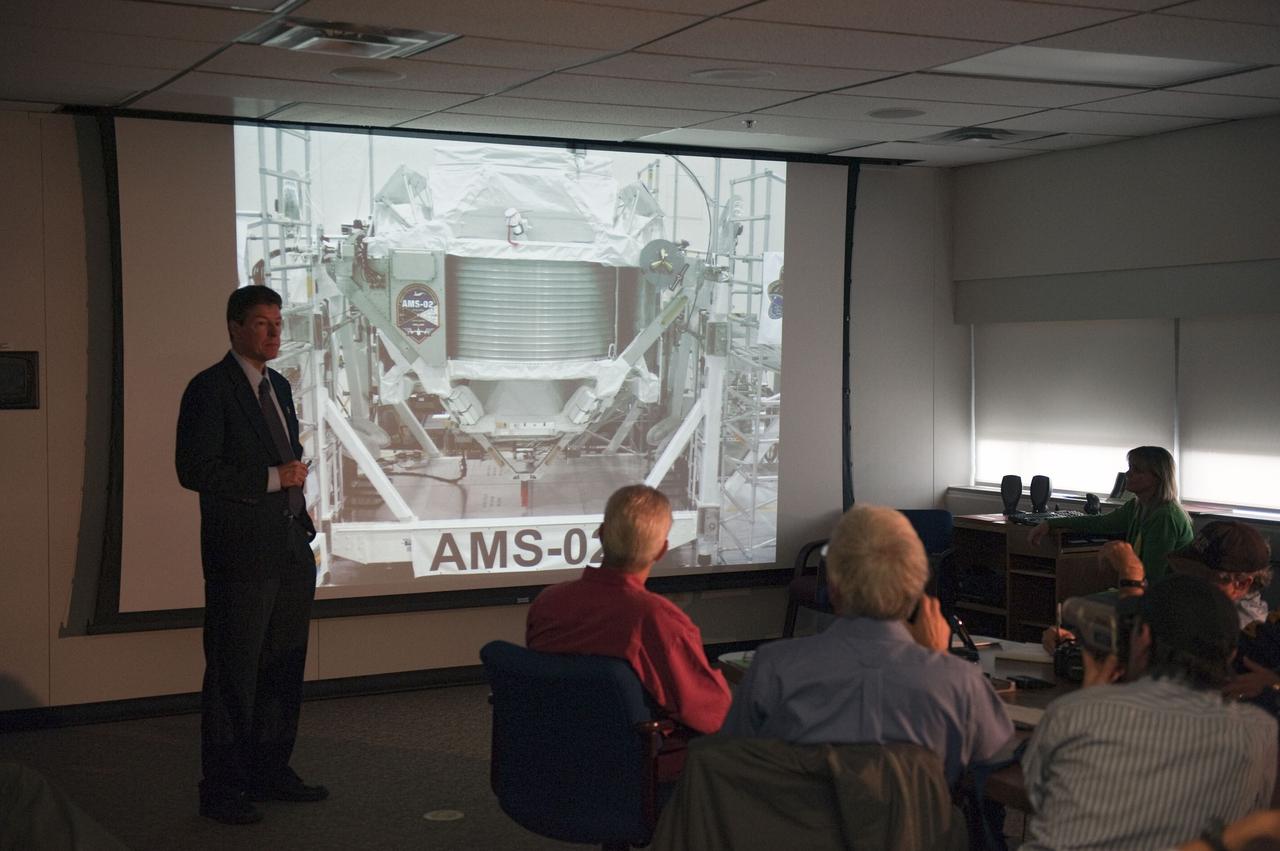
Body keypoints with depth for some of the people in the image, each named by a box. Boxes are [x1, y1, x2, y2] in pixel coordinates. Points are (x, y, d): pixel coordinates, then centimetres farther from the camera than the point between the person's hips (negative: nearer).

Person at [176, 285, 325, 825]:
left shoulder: (278, 386, 15)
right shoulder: (210, 389, -10)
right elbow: (195, 470, -17)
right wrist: (272, 479, -15)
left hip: (292, 550, 8)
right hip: (242, 555, -8)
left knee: (283, 669, 13)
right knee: (233, 674, -1)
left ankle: (270, 771, 24)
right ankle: (221, 787, 7)